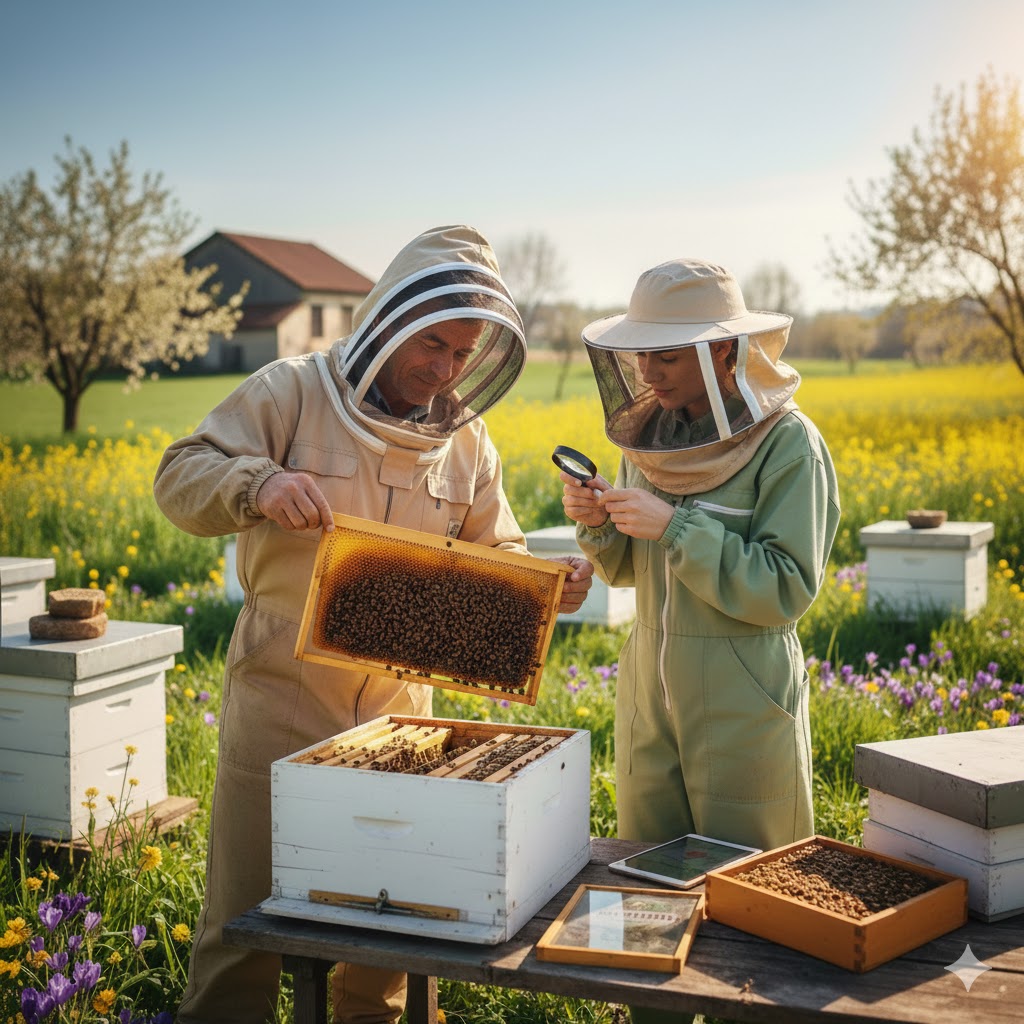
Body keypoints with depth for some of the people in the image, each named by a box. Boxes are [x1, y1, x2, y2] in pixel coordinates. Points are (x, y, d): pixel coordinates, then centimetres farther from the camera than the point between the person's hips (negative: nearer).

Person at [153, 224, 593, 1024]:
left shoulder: (465, 439, 5)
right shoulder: (293, 393, -8)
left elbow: (492, 560, 11)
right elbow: (179, 478, -11)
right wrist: (257, 485, -31)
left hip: (399, 713, 4)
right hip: (282, 707, -4)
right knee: (245, 919, 6)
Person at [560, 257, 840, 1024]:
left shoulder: (787, 443, -13)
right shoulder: (654, 431, 3)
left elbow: (788, 591, -18)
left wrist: (676, 527, -22)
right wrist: (597, 523, -7)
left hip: (745, 699, -6)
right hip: (651, 691, 6)